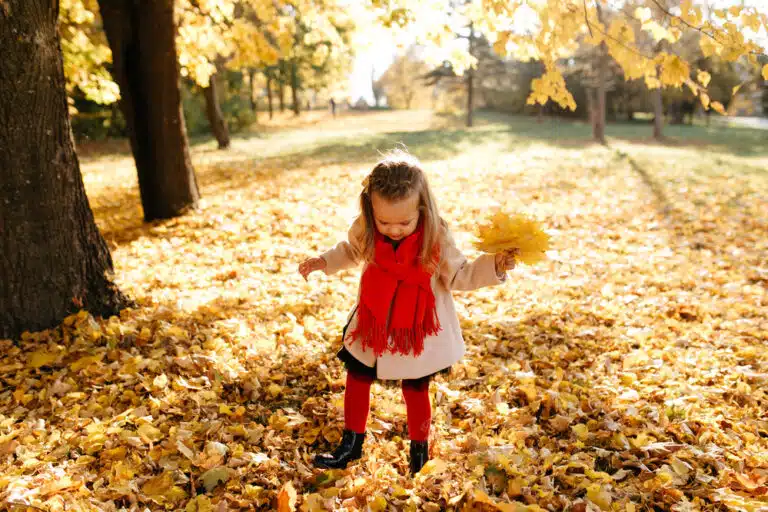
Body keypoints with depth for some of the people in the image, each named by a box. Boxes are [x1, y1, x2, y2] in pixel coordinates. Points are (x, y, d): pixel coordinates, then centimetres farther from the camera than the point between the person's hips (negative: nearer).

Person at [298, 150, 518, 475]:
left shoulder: (435, 238, -23)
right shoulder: (364, 232, -15)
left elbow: (459, 275, -12)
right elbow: (351, 251, 10)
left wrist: (493, 267, -26)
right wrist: (323, 262, 1)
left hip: (418, 333, -3)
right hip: (371, 327, 4)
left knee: (415, 389, 13)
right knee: (356, 381, 16)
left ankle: (419, 449, 39)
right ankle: (351, 444, 38)